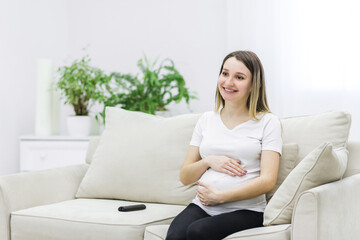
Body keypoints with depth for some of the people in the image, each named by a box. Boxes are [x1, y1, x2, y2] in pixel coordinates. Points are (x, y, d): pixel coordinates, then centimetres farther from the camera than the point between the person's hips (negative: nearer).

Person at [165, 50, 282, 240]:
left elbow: (267, 181, -6)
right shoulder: (207, 120, 17)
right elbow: (185, 177, 17)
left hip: (245, 210, -3)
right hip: (202, 206, 4)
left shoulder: (268, 122, 5)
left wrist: (219, 196, -12)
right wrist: (209, 161, -3)